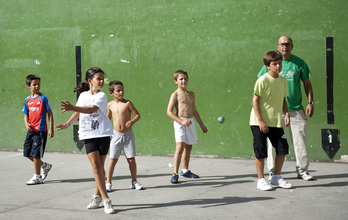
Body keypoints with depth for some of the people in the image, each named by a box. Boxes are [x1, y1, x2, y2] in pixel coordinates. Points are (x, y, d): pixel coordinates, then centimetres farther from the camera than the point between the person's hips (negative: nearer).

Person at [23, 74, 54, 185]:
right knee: (27, 154, 9)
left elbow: (49, 113, -4)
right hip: (31, 130, 6)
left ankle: (37, 177, 6)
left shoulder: (43, 98, -5)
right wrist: (26, 124, -4)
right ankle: (45, 166, 30)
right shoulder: (27, 100, 10)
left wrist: (51, 129, -8)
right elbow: (26, 115, 17)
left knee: (36, 154, -6)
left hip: (40, 130, -6)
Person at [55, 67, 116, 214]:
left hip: (103, 134, -2)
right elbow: (78, 112, 20)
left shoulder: (101, 96, -5)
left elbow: (91, 109, -22)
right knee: (95, 165, -8)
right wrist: (68, 123, 5)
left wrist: (72, 107, -33)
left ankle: (97, 195, 21)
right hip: (88, 135, 2)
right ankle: (106, 200, -5)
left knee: (100, 166, 5)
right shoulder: (83, 95, 8)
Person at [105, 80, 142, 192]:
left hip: (128, 134, -1)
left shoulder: (127, 103, -6)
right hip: (116, 135, 1)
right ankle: (108, 183, 9)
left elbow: (137, 115, -5)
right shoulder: (110, 105, 3)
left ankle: (134, 181, 18)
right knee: (113, 159, 1)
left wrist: (133, 121, -23)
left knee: (131, 159, 3)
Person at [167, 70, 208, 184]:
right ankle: (175, 174, -13)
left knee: (188, 147, 14)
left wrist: (202, 125, 24)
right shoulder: (175, 95, -5)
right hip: (180, 123, -7)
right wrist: (181, 121, -21)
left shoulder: (191, 94, 15)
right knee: (180, 147, -15)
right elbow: (169, 111, -11)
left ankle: (185, 171, 28)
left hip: (190, 122, 7)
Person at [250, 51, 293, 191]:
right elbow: (255, 100, -13)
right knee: (260, 152, -1)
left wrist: (286, 114, 1)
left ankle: (276, 178, 21)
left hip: (276, 122, 6)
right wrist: (260, 120, -18)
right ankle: (261, 180, 12)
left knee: (283, 149, 6)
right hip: (259, 123, -6)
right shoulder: (262, 80, -12)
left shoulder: (282, 80, 6)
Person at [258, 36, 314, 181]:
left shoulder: (299, 63, 6)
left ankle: (302, 170, 14)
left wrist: (310, 102, 2)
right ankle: (273, 171, 11)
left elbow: (307, 83, 11)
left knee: (300, 140, 2)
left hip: (296, 109, 1)